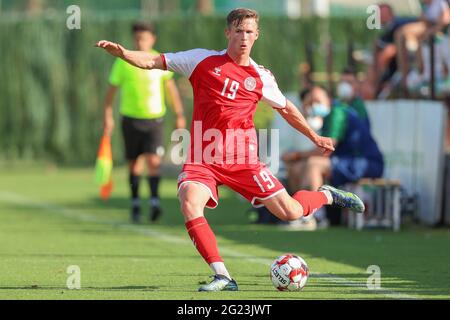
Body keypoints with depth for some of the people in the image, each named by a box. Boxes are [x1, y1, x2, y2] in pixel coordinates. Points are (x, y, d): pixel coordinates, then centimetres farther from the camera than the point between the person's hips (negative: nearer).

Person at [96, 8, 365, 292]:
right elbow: (153, 62, 2)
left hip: (242, 159, 0)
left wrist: (315, 138, 29)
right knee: (190, 205, -29)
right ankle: (223, 276, -25)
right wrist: (121, 52, -13)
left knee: (291, 213, -3)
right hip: (202, 159, 0)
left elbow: (286, 109, 23)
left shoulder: (261, 77, 6)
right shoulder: (204, 60, 2)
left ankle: (326, 195, 32)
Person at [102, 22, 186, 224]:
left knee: (153, 161, -16)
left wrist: (179, 114, 6)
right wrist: (108, 116, 1)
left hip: (154, 118, -1)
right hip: (131, 118, 1)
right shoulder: (123, 62, -2)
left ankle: (155, 201, -14)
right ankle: (135, 204, 20)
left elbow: (171, 88, 9)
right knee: (134, 164, 7)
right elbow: (112, 89, 5)